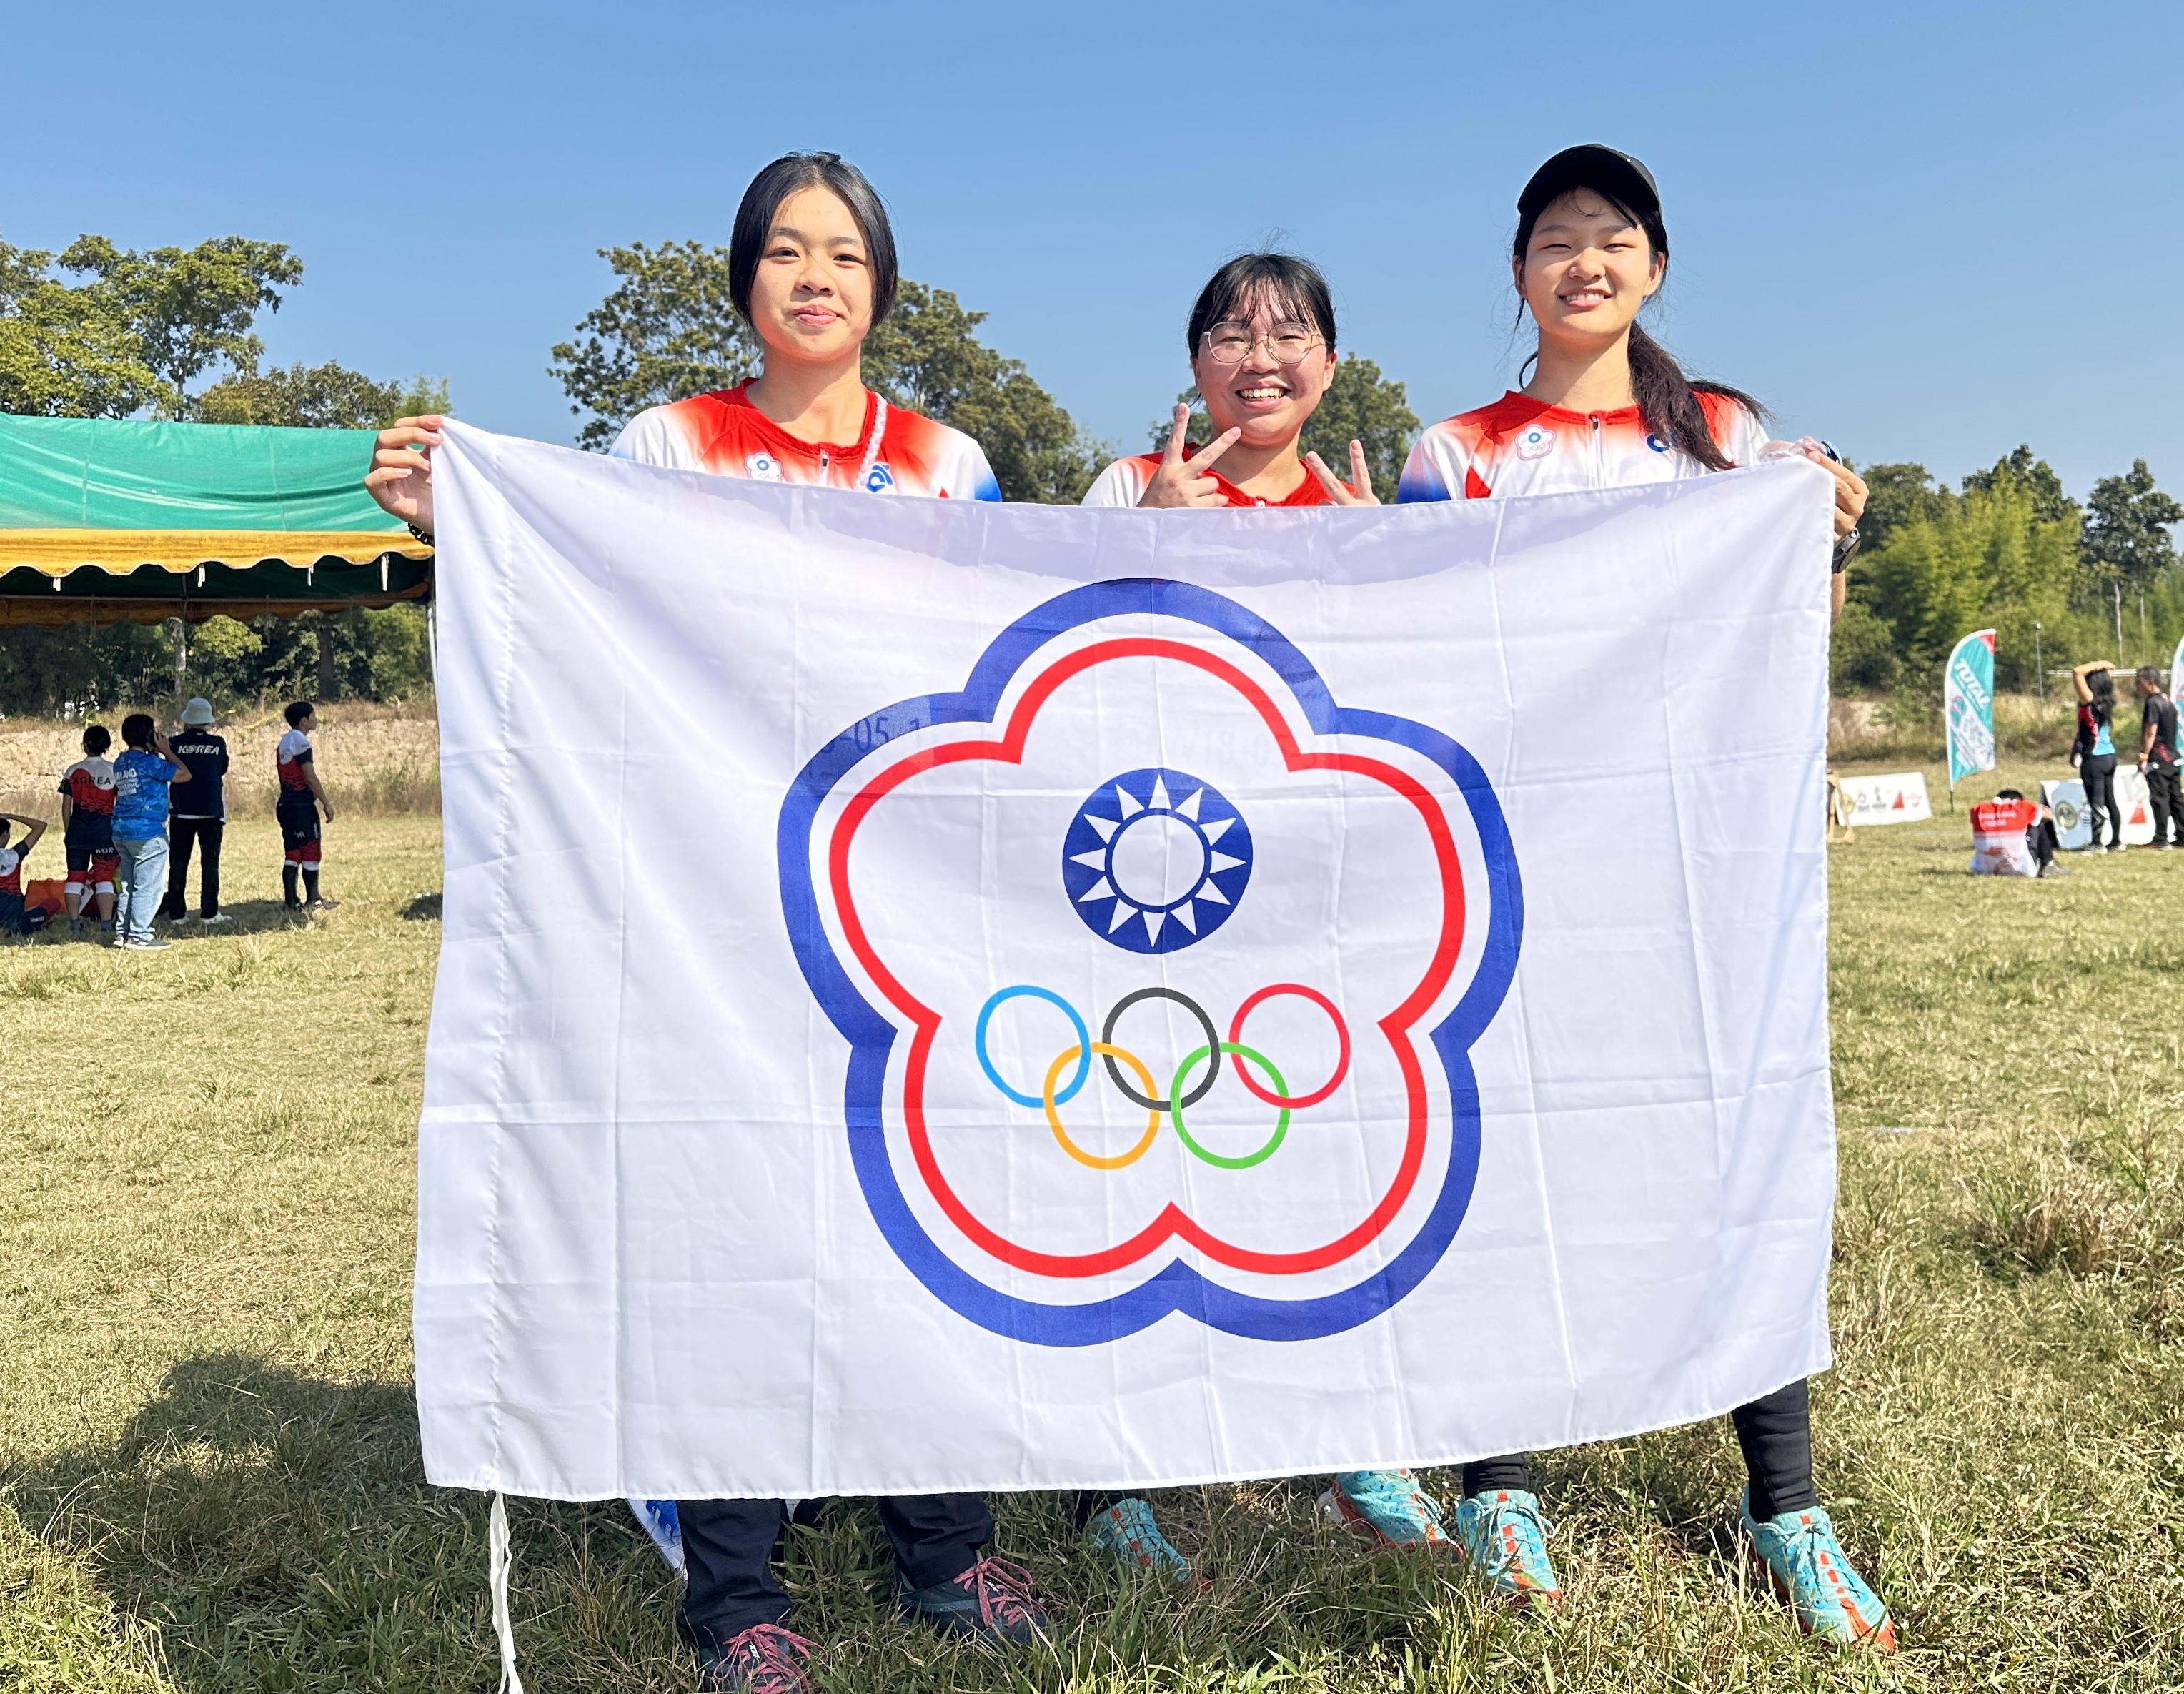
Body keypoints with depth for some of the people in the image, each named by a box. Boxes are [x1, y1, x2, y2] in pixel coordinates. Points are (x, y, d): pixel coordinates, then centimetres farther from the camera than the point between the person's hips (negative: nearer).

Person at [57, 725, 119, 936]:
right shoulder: (115, 770, -2)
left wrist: (67, 832, 14)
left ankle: (75, 924, 7)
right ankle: (107, 925, -2)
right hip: (105, 830, -1)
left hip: (78, 831, 2)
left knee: (75, 877, 7)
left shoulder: (73, 771, 3)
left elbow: (66, 807, 4)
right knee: (104, 877, 1)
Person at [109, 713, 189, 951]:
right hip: (147, 833, -9)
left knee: (129, 885, 15)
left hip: (121, 832, 9)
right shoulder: (149, 762, -13)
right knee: (148, 886, -4)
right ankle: (139, 936, -4)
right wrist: (165, 751, -1)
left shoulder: (120, 762, 12)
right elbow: (185, 775, -10)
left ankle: (123, 932, 17)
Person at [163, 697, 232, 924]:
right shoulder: (218, 744, 0)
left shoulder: (177, 743, -1)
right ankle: (209, 913, 2)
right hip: (211, 811, 0)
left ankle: (176, 913, 6)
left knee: (178, 863, 6)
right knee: (210, 862, 4)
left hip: (182, 811, 0)